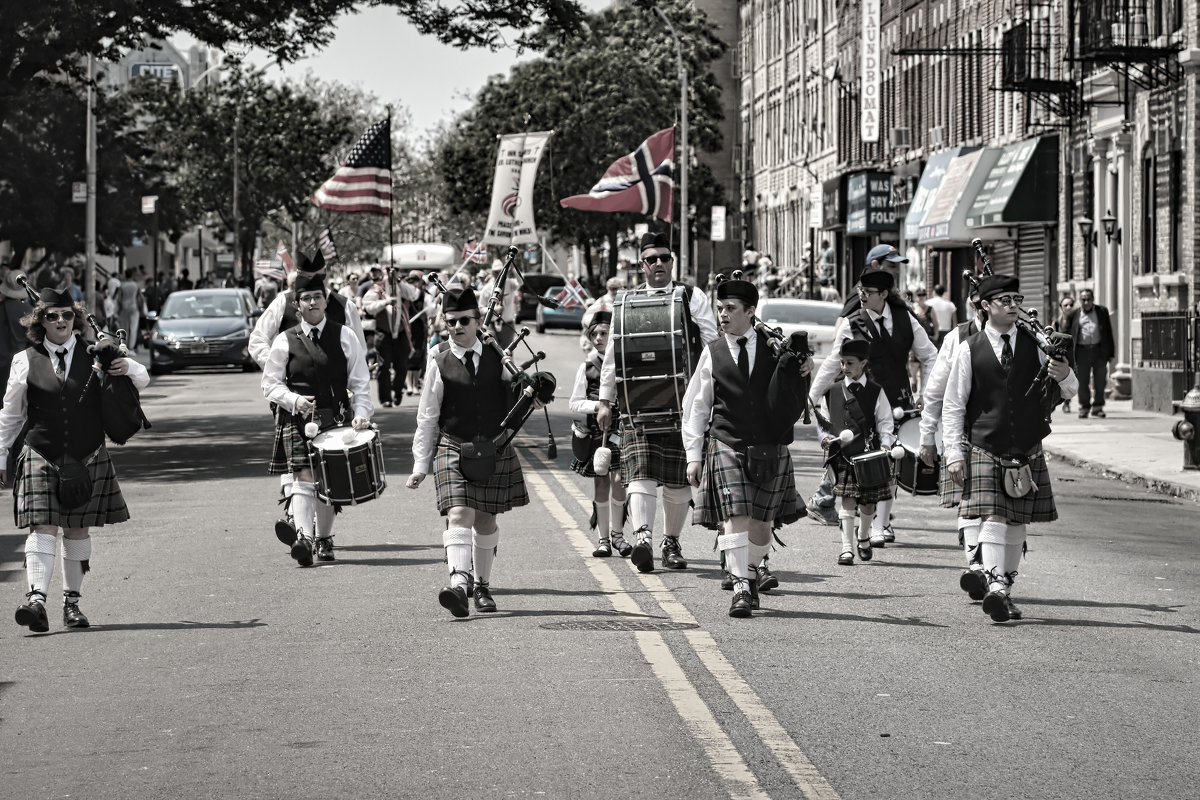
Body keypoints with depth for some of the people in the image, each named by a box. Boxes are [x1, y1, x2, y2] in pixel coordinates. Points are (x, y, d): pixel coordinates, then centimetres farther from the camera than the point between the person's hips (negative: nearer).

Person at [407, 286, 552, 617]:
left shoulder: (497, 356, 3)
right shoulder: (439, 361, -3)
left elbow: (515, 397, 18)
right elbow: (427, 418, 1)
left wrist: (530, 393, -7)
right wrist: (420, 465, 0)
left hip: (495, 450, 3)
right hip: (453, 450, -3)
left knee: (486, 520, 11)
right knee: (459, 515, -18)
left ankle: (481, 585, 26)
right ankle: (459, 582, -31)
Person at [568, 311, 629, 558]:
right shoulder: (588, 366, 5)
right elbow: (575, 403, 4)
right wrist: (596, 406, -14)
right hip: (595, 430, 1)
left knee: (618, 479, -9)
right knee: (601, 482, 2)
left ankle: (617, 533, 7)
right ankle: (602, 539, 9)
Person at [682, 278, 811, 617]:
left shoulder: (775, 346, 6)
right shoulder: (712, 354, 5)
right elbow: (695, 408, 10)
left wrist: (805, 364, -1)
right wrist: (693, 455, 4)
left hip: (771, 447, 1)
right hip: (727, 446, -1)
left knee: (762, 523, 6)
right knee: (735, 517, -14)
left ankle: (750, 570, 33)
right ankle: (741, 588, -12)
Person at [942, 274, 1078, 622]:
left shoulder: (1035, 344, 5)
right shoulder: (969, 350, -1)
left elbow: (1070, 390, 7)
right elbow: (953, 406, 2)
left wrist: (1064, 377, -18)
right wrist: (955, 454, -5)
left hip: (1028, 455, 3)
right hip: (985, 452, -3)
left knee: (1017, 522, 8)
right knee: (993, 517, -17)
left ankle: (1006, 587, 19)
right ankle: (995, 587, -26)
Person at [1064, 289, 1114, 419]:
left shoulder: (1102, 312, 10)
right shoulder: (1073, 315, 7)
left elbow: (1108, 333, 10)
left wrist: (1110, 352, 5)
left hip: (1099, 350, 1)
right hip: (1081, 350, -1)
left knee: (1100, 380, 2)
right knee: (1082, 382, 1)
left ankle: (1097, 407, 12)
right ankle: (1084, 408, 11)